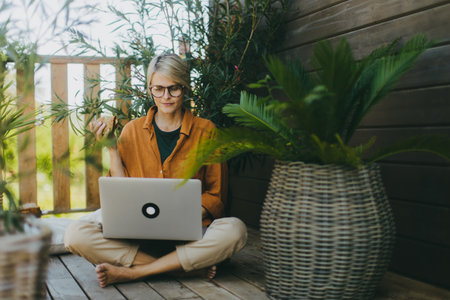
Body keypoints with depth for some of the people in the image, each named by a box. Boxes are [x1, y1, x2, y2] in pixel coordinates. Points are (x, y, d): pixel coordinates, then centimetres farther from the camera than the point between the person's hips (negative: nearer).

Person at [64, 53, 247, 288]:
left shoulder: (205, 131, 5)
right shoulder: (132, 131, 9)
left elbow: (215, 196, 5)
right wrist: (111, 148, -1)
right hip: (139, 236, 1)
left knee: (234, 230, -32)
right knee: (76, 234, -24)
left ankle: (131, 272, -22)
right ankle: (190, 267, -22)